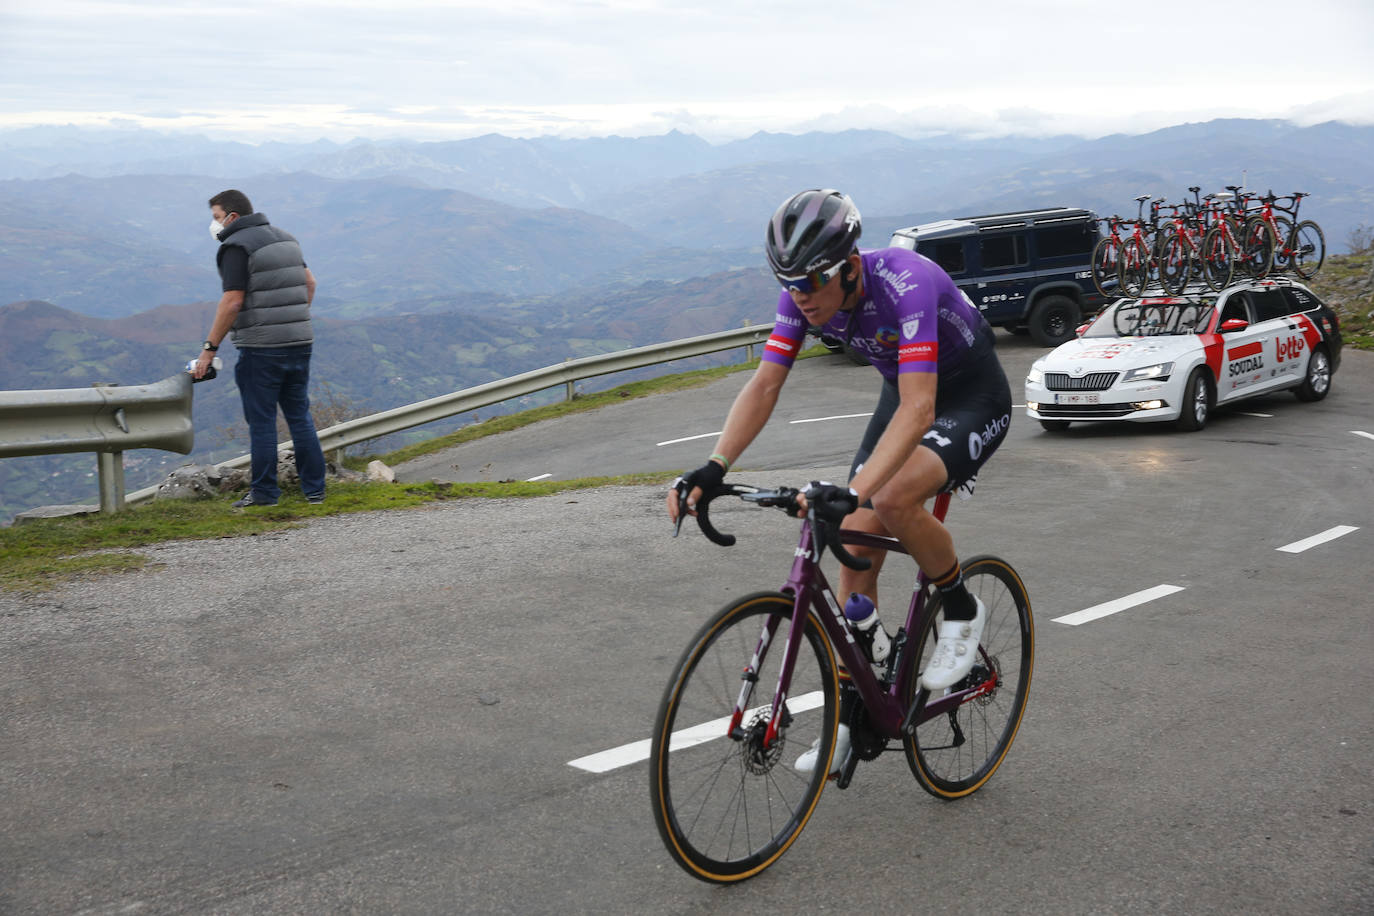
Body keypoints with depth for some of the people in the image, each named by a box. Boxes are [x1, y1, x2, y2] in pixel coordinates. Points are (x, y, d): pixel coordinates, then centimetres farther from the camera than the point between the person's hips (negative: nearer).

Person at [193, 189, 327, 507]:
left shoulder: (237, 246, -10)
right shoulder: (285, 238, 14)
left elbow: (232, 302, -17)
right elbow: (309, 282, 19)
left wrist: (209, 348, -13)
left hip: (261, 348, -7)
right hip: (300, 341, 7)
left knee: (261, 419, 1)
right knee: (299, 415, 12)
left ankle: (265, 491, 6)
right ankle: (314, 489, 14)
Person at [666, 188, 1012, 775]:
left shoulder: (906, 283, -36)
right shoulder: (803, 295, -16)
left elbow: (919, 408, -44)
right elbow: (764, 385, -17)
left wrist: (854, 493, -56)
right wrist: (713, 468, -32)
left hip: (973, 399, -7)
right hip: (905, 395, 7)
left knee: (894, 499, -34)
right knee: (856, 551, -1)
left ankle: (961, 610, -5)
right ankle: (848, 715, 10)